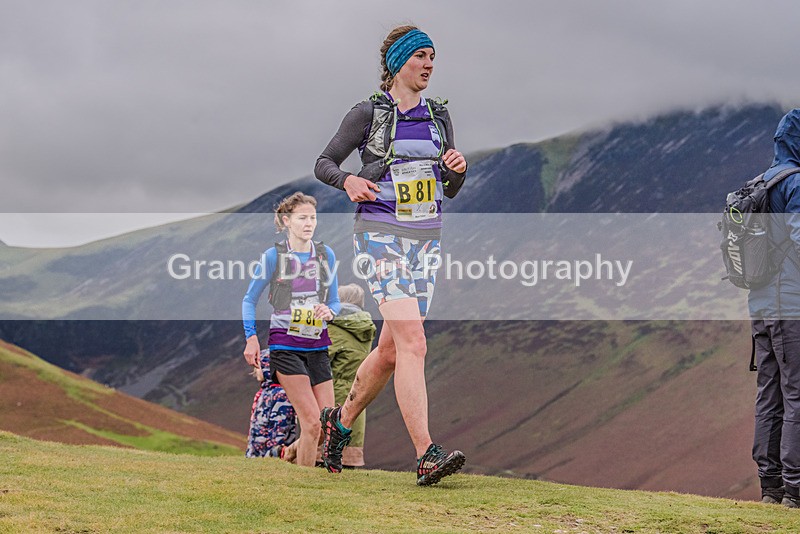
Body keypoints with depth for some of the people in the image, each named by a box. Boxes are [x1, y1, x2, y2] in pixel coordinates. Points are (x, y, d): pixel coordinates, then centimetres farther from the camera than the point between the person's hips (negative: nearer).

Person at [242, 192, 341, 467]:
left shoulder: (326, 254, 7)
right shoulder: (273, 256, -3)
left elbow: (335, 300, 14)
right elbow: (249, 299, 6)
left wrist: (329, 311, -9)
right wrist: (251, 338, -5)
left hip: (318, 346, 5)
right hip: (285, 346, -5)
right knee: (312, 423, -14)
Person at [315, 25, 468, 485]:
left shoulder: (438, 115, 12)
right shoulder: (368, 114, -2)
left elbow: (450, 190, 17)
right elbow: (324, 163, 4)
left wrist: (458, 168, -6)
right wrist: (349, 182, -16)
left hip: (426, 239, 6)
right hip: (382, 237, -6)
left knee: (391, 351, 10)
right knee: (413, 342, -20)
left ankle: (342, 420, 34)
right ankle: (427, 456, -25)